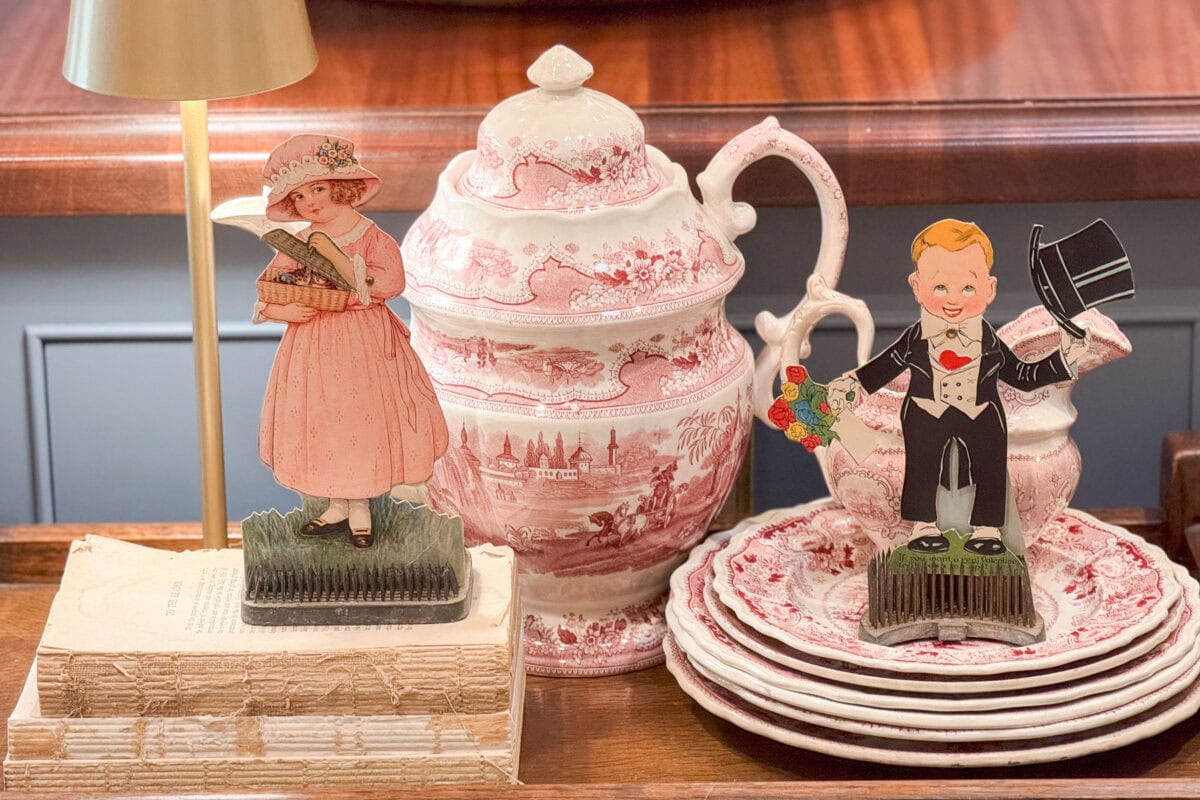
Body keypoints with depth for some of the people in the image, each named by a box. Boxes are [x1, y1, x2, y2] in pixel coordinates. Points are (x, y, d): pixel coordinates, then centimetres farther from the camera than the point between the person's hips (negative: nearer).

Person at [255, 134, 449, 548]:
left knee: (363, 423, 1)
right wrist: (281, 310, -14)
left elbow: (392, 280, -21)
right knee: (319, 425, 8)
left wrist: (349, 273, -22)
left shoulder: (372, 238, -9)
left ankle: (360, 508, 16)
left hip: (364, 343, -4)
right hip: (313, 344, 4)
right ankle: (336, 508, 22)